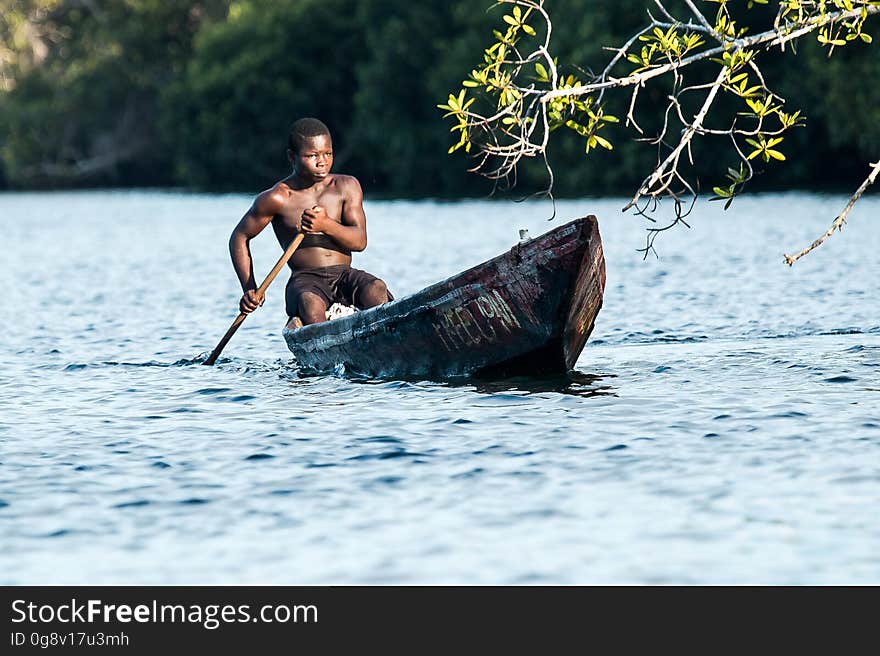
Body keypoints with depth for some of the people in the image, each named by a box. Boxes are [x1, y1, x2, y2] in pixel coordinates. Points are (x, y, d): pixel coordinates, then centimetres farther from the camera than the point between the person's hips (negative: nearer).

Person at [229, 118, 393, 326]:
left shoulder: (346, 187, 8)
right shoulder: (277, 198, 0)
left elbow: (360, 241, -2)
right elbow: (240, 237, 10)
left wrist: (326, 225, -22)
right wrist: (250, 290, 1)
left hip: (345, 277, 3)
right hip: (305, 280, -3)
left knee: (376, 290, -32)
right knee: (310, 304, -39)